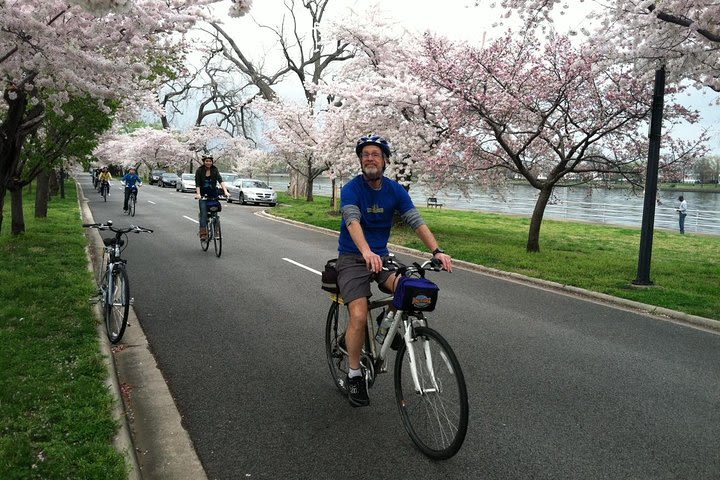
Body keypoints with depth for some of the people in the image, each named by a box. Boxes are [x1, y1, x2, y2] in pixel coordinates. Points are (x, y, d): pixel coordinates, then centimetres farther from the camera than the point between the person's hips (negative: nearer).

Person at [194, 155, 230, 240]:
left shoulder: (215, 170, -3)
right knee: (203, 214, -12)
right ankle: (203, 233, -16)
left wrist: (225, 191, -28)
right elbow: (197, 184, -12)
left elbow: (220, 180, -14)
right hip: (203, 195, -2)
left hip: (213, 194, 2)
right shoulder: (199, 170, -6)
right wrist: (198, 194, -28)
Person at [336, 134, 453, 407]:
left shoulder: (395, 190, 0)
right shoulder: (351, 189, -12)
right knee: (359, 317, -20)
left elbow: (416, 221, -8)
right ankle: (354, 375, 0)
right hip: (352, 259, -3)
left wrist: (437, 251, -24)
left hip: (381, 256, 3)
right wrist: (366, 252, -50)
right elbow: (353, 221, -30)